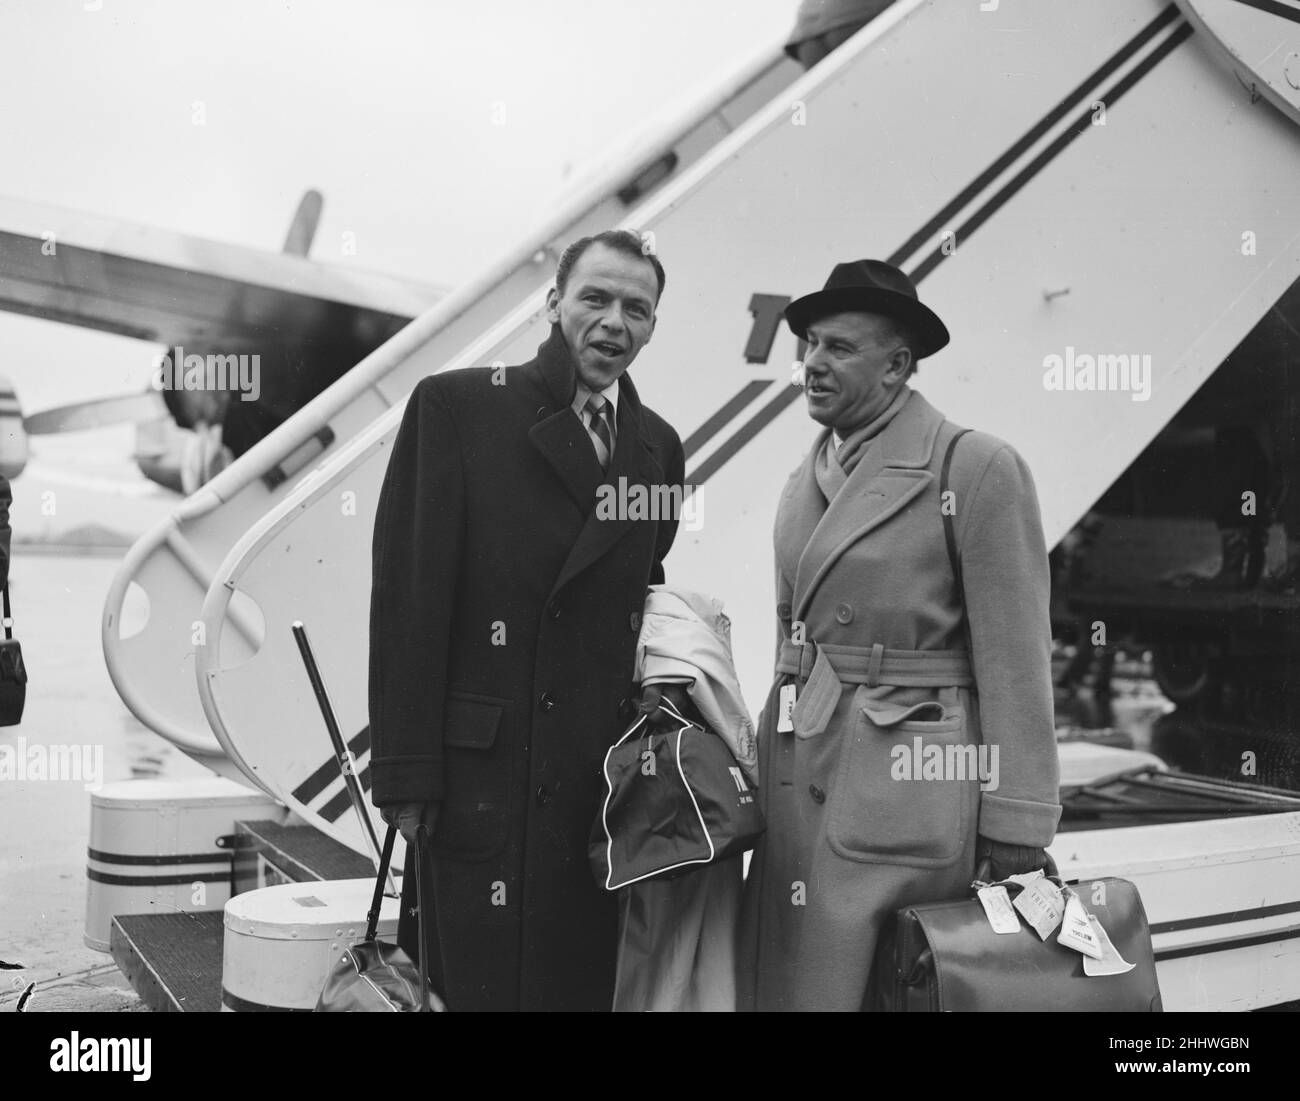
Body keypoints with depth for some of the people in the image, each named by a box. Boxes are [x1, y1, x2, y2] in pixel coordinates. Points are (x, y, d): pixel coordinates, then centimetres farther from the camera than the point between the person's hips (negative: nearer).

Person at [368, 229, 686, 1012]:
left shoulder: (658, 446, 12)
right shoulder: (457, 406, -4)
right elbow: (408, 599, -8)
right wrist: (406, 774, -11)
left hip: (611, 778, 5)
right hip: (481, 778, -4)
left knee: (590, 982, 11)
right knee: (477, 982, 4)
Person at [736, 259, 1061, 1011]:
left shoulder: (976, 467, -7)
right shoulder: (806, 480, 13)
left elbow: (1015, 663, -9)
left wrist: (1016, 838, -9)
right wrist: (775, 759, 12)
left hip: (903, 789, -6)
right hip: (798, 781, 7)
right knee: (773, 986, 10)